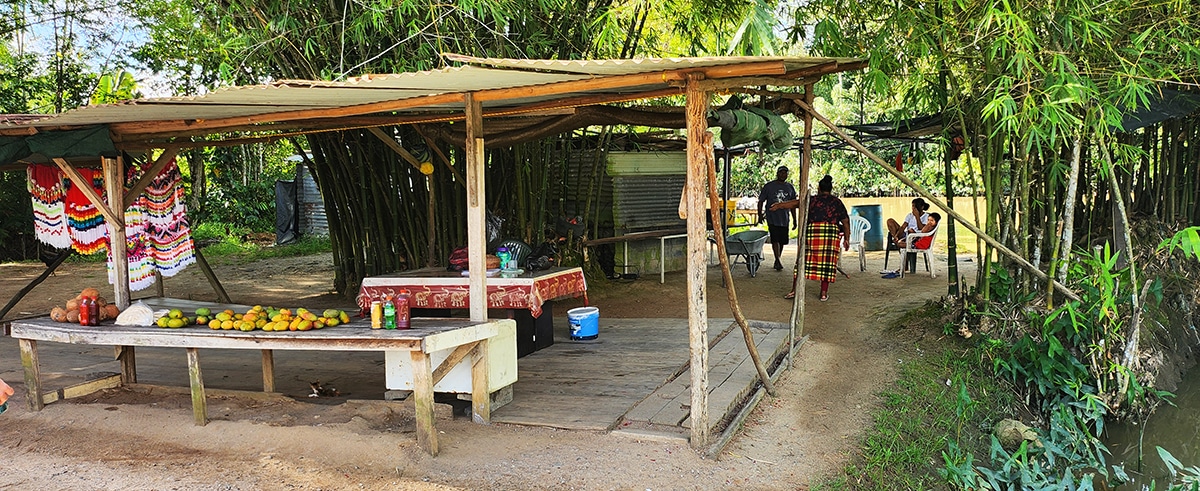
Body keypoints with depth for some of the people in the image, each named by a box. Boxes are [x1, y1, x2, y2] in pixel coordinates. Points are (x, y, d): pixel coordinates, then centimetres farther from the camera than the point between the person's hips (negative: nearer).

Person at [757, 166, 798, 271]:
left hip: (784, 219, 4)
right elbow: (761, 201, 4)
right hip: (772, 218, -4)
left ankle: (777, 261, 21)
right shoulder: (769, 186, 1)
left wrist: (794, 220, 15)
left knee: (782, 241, 7)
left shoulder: (790, 187, 12)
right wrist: (760, 215, -6)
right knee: (775, 240, -14)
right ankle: (778, 261, -14)